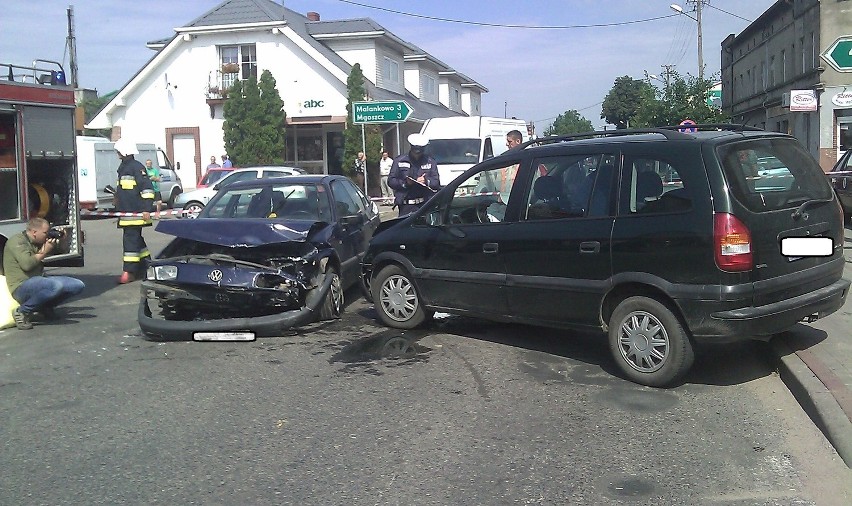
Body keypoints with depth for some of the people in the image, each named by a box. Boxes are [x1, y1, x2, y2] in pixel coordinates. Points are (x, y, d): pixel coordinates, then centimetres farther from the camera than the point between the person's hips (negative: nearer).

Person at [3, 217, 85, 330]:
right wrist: (45, 251, -10)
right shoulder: (17, 241, -8)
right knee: (56, 285, -38)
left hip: (40, 281, 9)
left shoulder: (37, 243, 17)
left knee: (78, 285, -2)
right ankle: (22, 312, -17)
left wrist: (59, 240, 7)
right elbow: (26, 264, -23)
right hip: (22, 287, -9)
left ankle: (45, 307, 13)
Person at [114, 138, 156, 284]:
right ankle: (146, 266, 25)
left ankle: (129, 271, -10)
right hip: (126, 212, 10)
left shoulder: (137, 167, -11)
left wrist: (146, 208, -24)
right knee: (136, 239, 15)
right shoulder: (123, 167, 20)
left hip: (135, 212, -10)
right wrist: (119, 208, 33)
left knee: (131, 240, -10)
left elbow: (147, 188, -18)